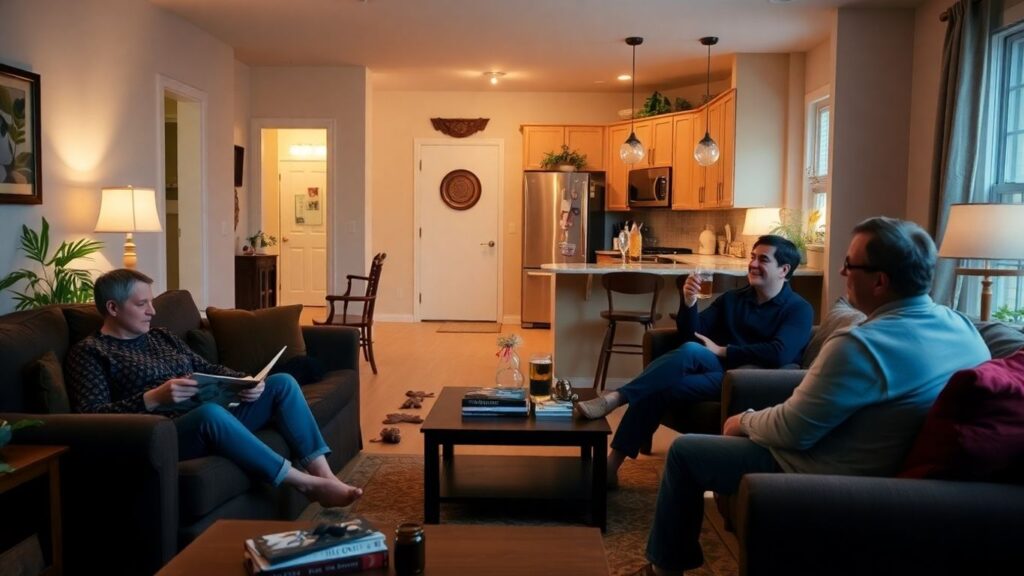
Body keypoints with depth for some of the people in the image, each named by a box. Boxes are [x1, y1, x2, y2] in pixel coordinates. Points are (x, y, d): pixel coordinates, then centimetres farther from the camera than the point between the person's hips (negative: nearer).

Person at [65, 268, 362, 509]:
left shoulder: (160, 336, 22)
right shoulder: (89, 351, 1)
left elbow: (208, 369, 20)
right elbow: (91, 417, -11)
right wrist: (153, 398, -23)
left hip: (210, 420, 8)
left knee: (281, 383, -7)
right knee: (210, 412, -39)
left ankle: (324, 476, -18)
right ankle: (307, 484, -28)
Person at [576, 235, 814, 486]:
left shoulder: (798, 309, 1)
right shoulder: (732, 298, 18)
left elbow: (779, 355, -17)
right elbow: (692, 334, 10)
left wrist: (722, 351, -12)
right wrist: (688, 304, -10)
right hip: (718, 374, 5)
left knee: (691, 352, -32)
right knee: (654, 389, -25)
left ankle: (615, 398, -32)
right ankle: (612, 463, -24)